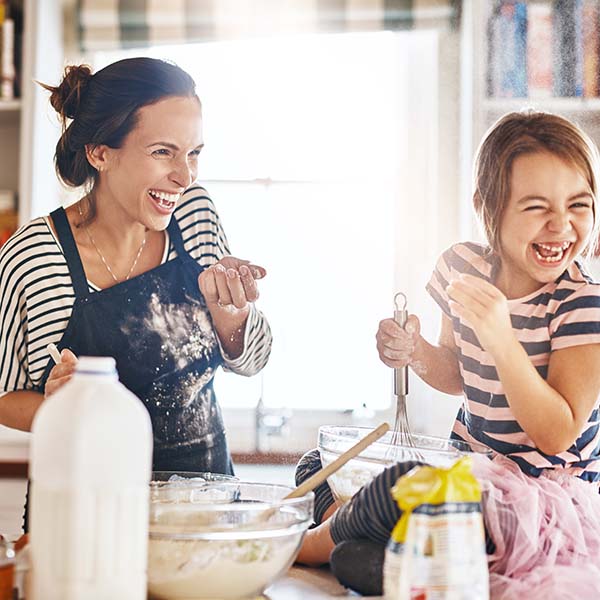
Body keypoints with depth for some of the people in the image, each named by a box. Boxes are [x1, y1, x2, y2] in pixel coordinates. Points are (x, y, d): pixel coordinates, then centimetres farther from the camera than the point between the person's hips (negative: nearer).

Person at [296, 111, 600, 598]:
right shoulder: (463, 268, -2)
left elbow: (557, 436, -21)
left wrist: (501, 339, -32)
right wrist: (415, 354, -7)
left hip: (547, 496, -6)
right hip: (468, 467, 6)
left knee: (406, 484, -29)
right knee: (318, 468, -1)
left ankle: (320, 543, -1)